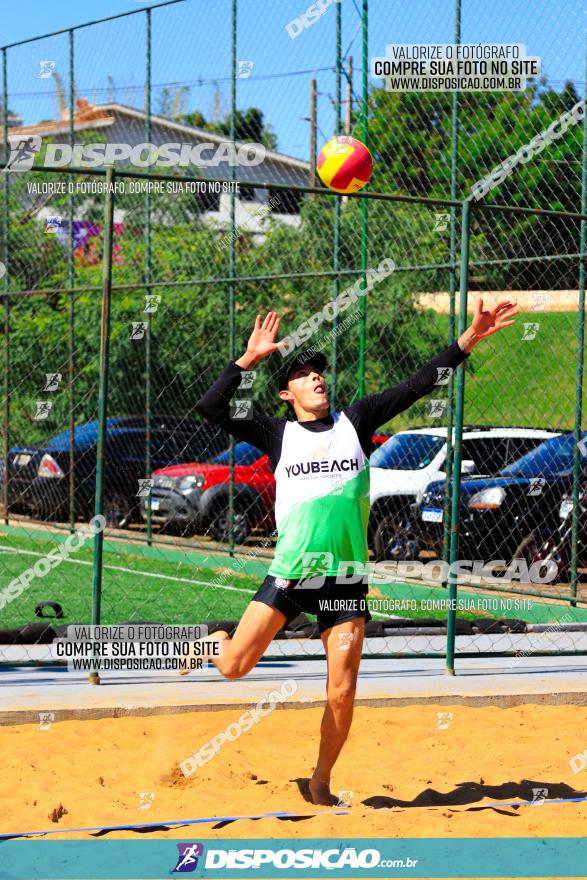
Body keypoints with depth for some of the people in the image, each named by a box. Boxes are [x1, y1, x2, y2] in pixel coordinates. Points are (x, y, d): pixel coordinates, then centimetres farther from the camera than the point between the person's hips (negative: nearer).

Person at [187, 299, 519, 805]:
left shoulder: (356, 421, 9)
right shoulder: (278, 434, 6)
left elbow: (418, 385, 5)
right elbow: (210, 408, -1)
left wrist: (469, 340, -3)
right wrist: (250, 359, -7)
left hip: (346, 581, 1)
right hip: (290, 574, -1)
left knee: (342, 695, -3)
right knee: (233, 667, -9)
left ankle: (322, 782, 18)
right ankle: (213, 640, 28)